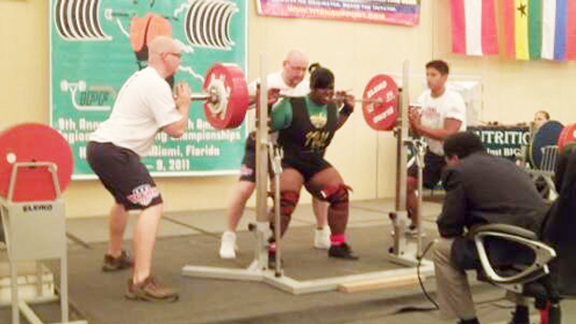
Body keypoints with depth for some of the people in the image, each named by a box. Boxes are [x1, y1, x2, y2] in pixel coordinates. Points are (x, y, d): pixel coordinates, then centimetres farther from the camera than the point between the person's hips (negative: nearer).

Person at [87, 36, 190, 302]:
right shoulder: (157, 85, -11)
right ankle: (141, 282, -25)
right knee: (152, 206, -18)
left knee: (124, 200, 33)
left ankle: (114, 256, 50)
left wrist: (174, 104, 22)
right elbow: (176, 130, -13)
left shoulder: (141, 78, 20)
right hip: (115, 151, -11)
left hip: (100, 146, 11)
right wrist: (184, 104, 3)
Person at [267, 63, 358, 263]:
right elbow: (266, 126, -17)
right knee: (286, 201, -25)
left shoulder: (332, 107, 0)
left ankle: (338, 245, 17)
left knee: (340, 195, 1)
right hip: (289, 162, -7)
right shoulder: (291, 106, -21)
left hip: (316, 163, 7)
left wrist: (348, 109, 16)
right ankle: (270, 251, -13)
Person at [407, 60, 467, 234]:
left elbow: (448, 134, -30)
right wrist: (413, 121, -22)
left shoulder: (454, 100, -20)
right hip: (433, 153, 6)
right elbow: (418, 132, 0)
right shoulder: (424, 98, -2)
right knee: (408, 182, 0)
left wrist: (420, 126, -34)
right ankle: (414, 224, 17)